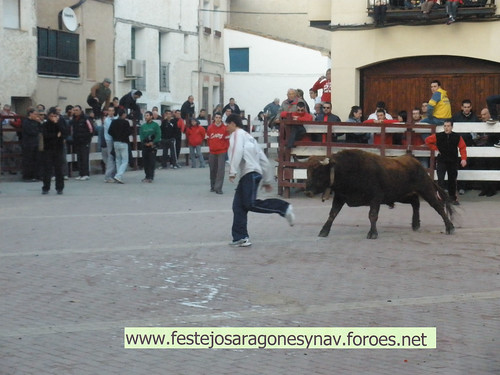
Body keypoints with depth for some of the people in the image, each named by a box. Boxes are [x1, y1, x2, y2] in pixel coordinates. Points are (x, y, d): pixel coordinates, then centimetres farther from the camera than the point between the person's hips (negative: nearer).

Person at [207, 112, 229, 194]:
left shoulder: (225, 128, -6)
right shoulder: (210, 127, 0)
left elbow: (227, 140, 1)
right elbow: (208, 139, 11)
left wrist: (226, 149, 1)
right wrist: (211, 147, 12)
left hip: (222, 152, -3)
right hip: (212, 152, 3)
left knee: (221, 170, -9)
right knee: (212, 169, 11)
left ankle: (218, 188, -8)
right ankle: (213, 186, 27)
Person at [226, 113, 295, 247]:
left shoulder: (237, 134, 4)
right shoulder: (249, 137, 30)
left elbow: (237, 152, -17)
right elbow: (263, 160, 28)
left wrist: (232, 172, -23)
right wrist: (267, 181, 29)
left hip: (250, 173, -10)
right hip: (246, 176, 10)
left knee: (251, 204, -19)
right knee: (238, 206, 5)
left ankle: (284, 208, -15)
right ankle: (240, 237, 1)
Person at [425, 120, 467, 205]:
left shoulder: (457, 137, -4)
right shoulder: (438, 136, -6)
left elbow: (463, 147, 1)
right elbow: (427, 140, 5)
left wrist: (463, 159, -9)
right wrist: (435, 148, -1)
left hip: (453, 162, 1)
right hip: (442, 162, -1)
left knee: (452, 180, 11)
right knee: (440, 180, -15)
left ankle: (453, 198, 23)